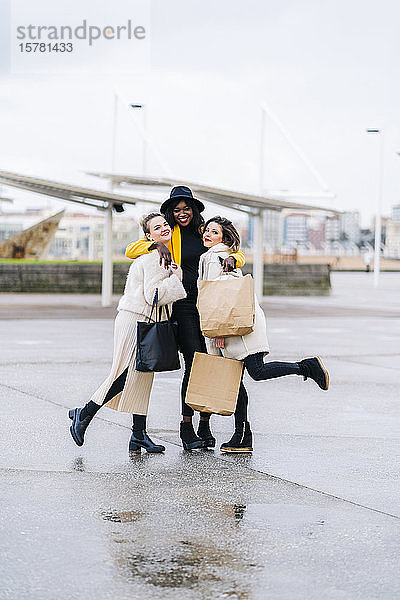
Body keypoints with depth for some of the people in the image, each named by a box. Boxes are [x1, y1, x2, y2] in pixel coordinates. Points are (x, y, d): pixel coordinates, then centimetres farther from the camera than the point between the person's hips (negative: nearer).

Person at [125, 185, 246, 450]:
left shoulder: (205, 231, 15)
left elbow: (239, 254, 20)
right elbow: (131, 250, 1)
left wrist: (231, 258, -4)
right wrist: (157, 245, -16)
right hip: (184, 306, -3)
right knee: (194, 363, -12)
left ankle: (205, 425, 9)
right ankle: (186, 427, -2)